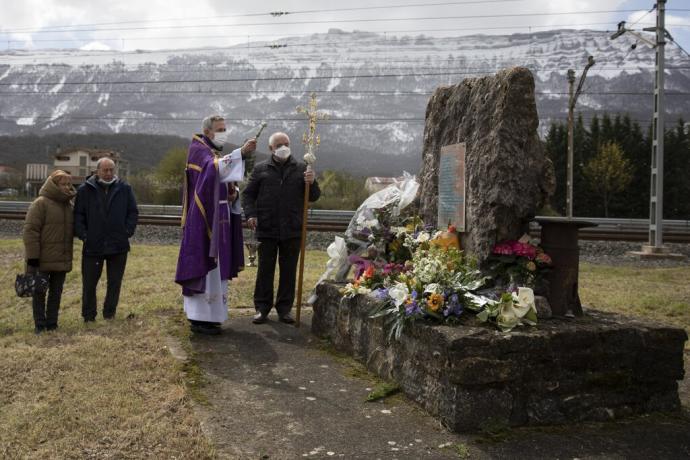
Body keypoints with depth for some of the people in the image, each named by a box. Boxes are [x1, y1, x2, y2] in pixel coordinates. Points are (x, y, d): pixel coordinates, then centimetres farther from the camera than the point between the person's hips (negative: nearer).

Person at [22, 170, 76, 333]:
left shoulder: (69, 204, 10)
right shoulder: (41, 203, -10)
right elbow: (30, 230, -14)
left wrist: (69, 254, 15)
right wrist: (32, 256, -18)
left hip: (62, 259, 6)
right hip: (43, 259, -6)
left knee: (56, 292, 11)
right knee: (40, 292, 5)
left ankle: (52, 323, 20)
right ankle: (40, 325, 13)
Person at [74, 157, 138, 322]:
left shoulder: (124, 189, 4)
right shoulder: (85, 190, 1)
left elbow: (133, 213, 9)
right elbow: (78, 215, 4)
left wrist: (127, 231, -2)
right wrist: (83, 234, -6)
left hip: (118, 246, 1)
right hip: (92, 246, -1)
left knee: (115, 282, 9)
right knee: (89, 283, 6)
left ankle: (110, 314, 23)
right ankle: (89, 316, 19)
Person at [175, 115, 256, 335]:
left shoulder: (218, 154, 20)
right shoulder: (199, 150, -8)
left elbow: (226, 184, 23)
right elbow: (214, 168, -30)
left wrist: (233, 194, 0)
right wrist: (241, 152, -41)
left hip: (219, 220, 9)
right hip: (204, 219, -9)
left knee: (215, 267, 10)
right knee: (205, 267, -9)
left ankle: (206, 315, 18)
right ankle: (200, 318, -5)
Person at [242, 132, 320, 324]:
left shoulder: (301, 169, 7)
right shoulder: (260, 169, 7)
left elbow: (314, 197, 7)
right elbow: (248, 194, 9)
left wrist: (311, 184, -14)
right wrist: (250, 214, -6)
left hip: (292, 230, 1)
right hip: (267, 229, 0)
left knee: (289, 271, 8)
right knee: (265, 269, 7)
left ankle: (284, 309, 19)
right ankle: (262, 308, 16)